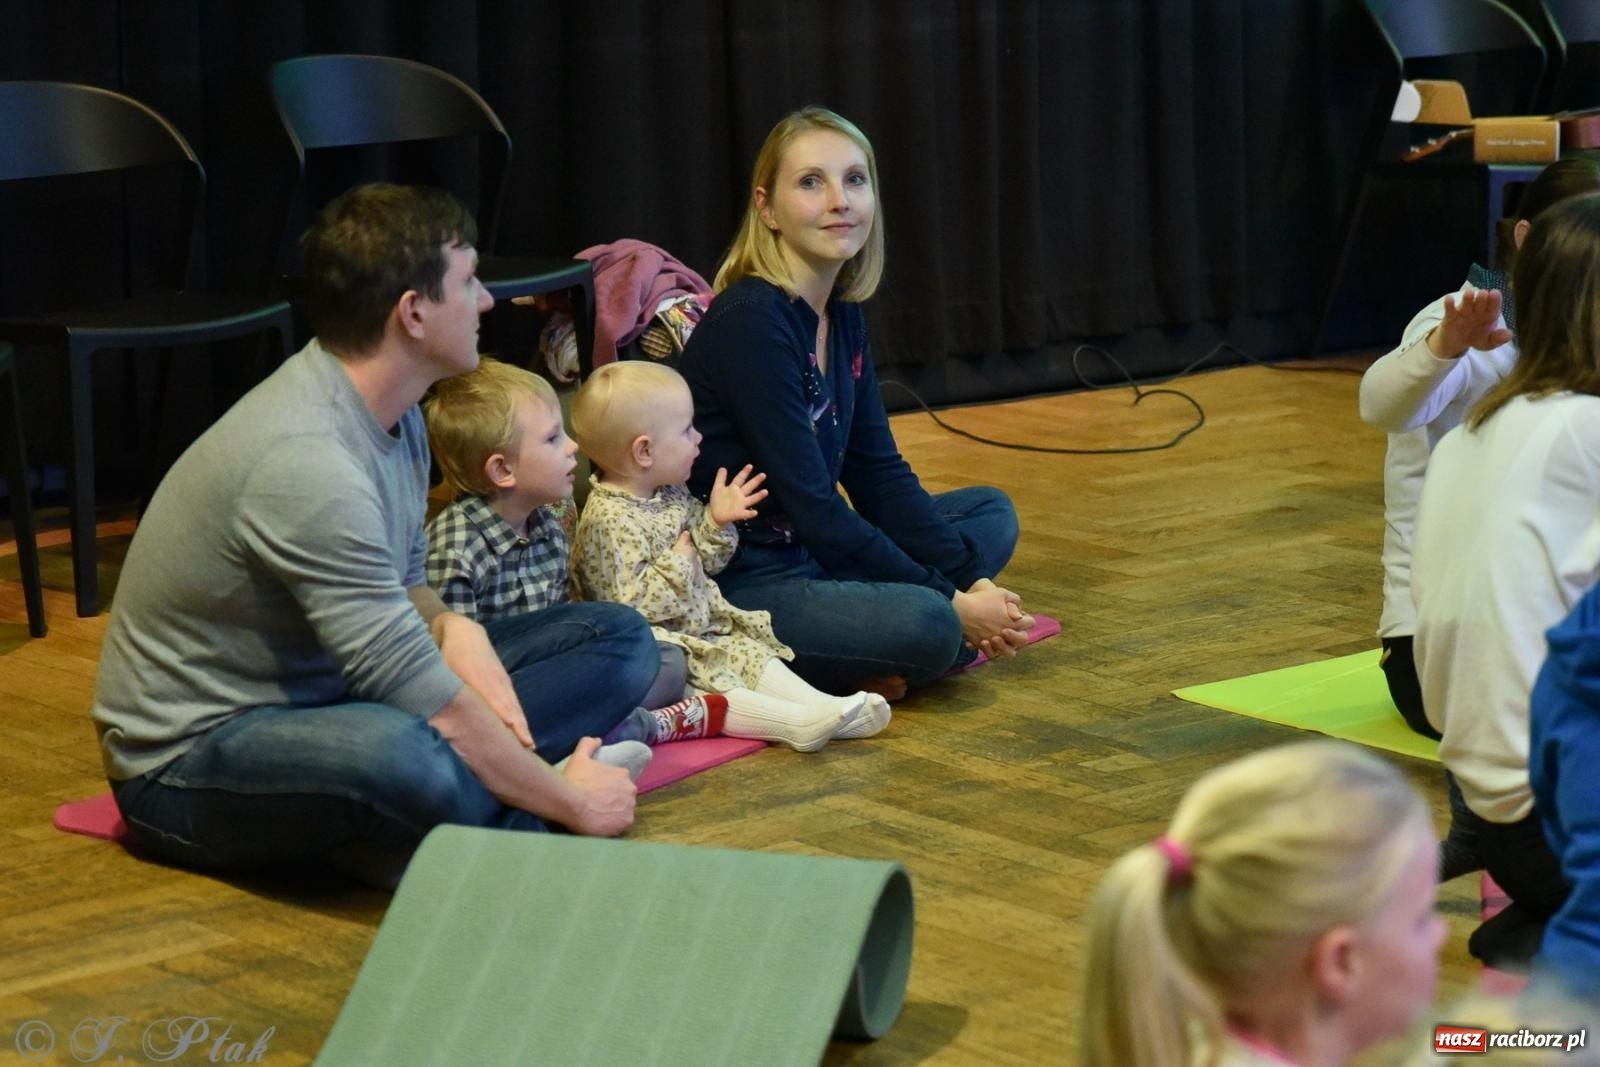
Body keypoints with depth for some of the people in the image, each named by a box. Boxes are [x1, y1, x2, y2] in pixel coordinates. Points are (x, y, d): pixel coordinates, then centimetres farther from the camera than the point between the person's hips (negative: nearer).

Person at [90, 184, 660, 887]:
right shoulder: (305, 459, -28)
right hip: (189, 760, -10)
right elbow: (418, 697, -28)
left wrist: (450, 627, -6)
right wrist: (572, 804, -18)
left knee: (618, 640, 2)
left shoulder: (391, 408, 2)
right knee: (404, 752, -44)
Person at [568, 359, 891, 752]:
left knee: (748, 653, -4)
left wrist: (716, 523, 2)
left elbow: (704, 564, 19)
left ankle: (823, 707, -17)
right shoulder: (609, 520, -22)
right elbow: (627, 603, -26)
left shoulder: (672, 497, 8)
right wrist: (677, 565, -19)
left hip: (702, 629, 10)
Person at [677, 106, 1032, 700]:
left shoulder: (842, 317, 8)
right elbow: (812, 507, -21)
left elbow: (878, 475, 10)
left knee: (992, 515, 15)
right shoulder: (750, 321, -20)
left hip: (808, 555, 10)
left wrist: (968, 581, -4)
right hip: (734, 585, -10)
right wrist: (950, 601, -17)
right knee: (925, 625, -30)